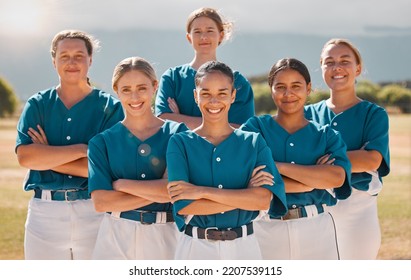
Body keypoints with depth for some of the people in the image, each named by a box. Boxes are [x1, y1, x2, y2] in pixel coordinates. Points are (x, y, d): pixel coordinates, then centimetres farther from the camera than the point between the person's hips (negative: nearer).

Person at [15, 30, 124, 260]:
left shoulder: (110, 107, 2)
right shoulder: (37, 105, 7)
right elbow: (25, 156, -9)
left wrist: (48, 157, -9)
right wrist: (82, 149, -13)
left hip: (95, 211, -1)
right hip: (45, 212, 2)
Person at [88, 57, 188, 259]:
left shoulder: (176, 133, 2)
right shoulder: (102, 141, 5)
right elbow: (101, 201, -6)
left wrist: (121, 184, -5)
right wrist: (157, 192, -10)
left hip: (163, 236, 0)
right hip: (115, 237, 0)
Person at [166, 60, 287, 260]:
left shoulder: (254, 143, 4)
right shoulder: (180, 143, 0)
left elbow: (264, 200, -10)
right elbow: (183, 205, -12)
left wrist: (202, 191, -15)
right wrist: (246, 195, -12)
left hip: (243, 247, 1)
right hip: (196, 248, -1)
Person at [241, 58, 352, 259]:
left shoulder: (326, 135, 7)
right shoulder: (255, 128, 2)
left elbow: (337, 178, -12)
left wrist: (277, 166, -16)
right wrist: (311, 182, -13)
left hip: (316, 229, 1)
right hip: (267, 229, -1)